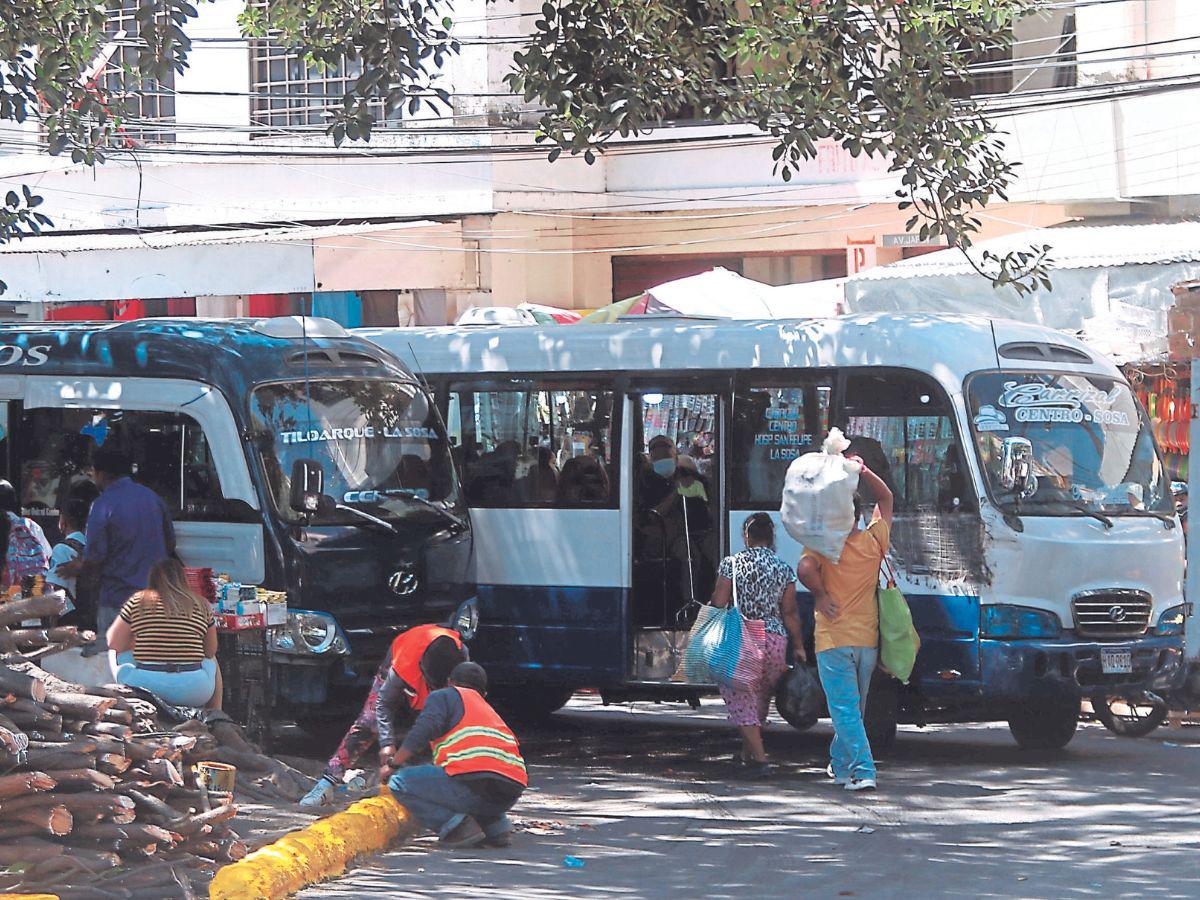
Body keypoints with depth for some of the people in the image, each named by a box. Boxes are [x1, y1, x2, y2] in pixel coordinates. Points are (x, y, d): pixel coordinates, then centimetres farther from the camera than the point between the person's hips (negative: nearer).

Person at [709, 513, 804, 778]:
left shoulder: (731, 564, -4)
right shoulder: (783, 569, 4)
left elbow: (719, 604, -5)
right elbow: (790, 612, 6)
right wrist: (799, 646, 14)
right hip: (775, 638, 4)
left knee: (740, 699, 0)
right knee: (761, 697, 19)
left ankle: (759, 758, -13)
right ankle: (748, 752, 34)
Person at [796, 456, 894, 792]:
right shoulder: (873, 542, 3)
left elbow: (804, 569, -29)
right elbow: (886, 499, 18)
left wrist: (820, 594, -13)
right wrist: (863, 472, 10)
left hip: (833, 639, -4)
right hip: (867, 639, 4)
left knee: (844, 708, -7)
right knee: (854, 707, 19)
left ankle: (862, 771, -18)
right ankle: (840, 763, 32)